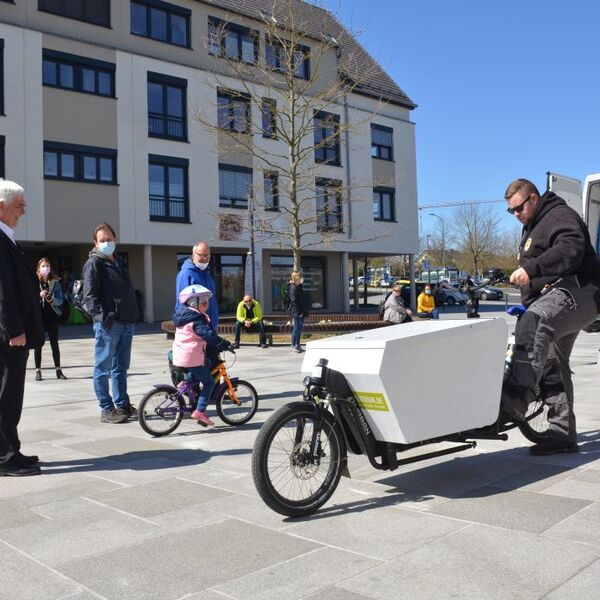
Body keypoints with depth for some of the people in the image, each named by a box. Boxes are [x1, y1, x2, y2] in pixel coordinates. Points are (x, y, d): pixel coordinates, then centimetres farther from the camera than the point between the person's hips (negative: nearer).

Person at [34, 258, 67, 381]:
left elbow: (60, 300, 0)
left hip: (52, 315, 1)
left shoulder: (55, 282, 2)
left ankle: (58, 370, 12)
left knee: (54, 343, 6)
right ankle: (38, 371, 10)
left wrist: (52, 299, -19)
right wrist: (39, 295, -22)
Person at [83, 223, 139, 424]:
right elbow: (89, 296, -12)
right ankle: (107, 409, 6)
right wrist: (103, 316, -21)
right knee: (103, 368, 0)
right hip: (108, 324, -8)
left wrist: (133, 315, 16)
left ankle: (123, 405, 23)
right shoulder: (94, 263, -4)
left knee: (121, 367, 15)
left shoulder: (119, 261, 19)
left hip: (126, 323, 8)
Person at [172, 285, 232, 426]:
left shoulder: (184, 316, 15)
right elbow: (209, 335, -26)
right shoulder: (197, 320, -15)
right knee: (209, 382, -1)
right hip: (192, 357, -9)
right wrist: (225, 344, -20)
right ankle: (200, 411, -6)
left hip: (179, 355, 9)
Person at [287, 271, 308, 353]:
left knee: (299, 329, 13)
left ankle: (298, 346, 20)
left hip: (300, 312, 10)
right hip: (296, 312, -10)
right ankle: (294, 346, 2)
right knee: (296, 329, -4)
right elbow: (293, 301, -20)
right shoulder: (293, 288, -15)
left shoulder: (298, 287, 14)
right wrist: (298, 312, -21)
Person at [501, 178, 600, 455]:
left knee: (532, 324, -38)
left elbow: (570, 250, -25)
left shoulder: (560, 216, -5)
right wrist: (527, 304, 26)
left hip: (577, 292, -11)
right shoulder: (531, 229, 27)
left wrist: (531, 268, -35)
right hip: (554, 297, 11)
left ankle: (516, 397, -50)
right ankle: (562, 435, 18)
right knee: (552, 368, 11)